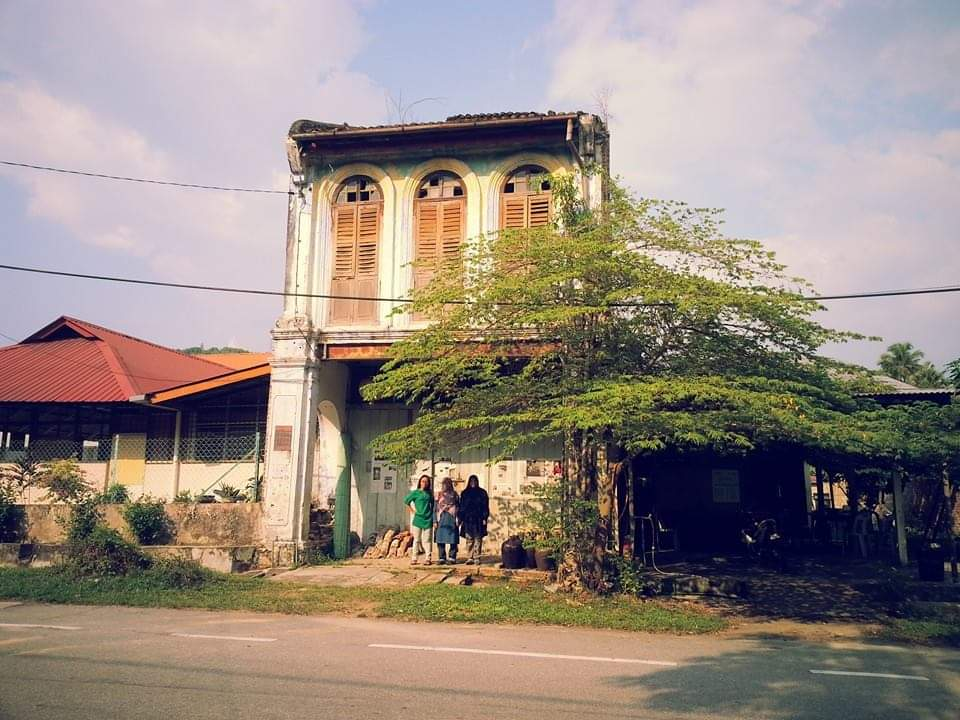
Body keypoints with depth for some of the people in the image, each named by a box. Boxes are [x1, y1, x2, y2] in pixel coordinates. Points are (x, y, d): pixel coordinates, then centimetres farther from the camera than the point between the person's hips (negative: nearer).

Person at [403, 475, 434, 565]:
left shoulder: (430, 493, 10)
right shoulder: (415, 492, 2)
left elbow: (433, 505, 21)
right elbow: (406, 501, 6)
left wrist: (432, 514, 8)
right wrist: (412, 511, 0)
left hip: (428, 520, 2)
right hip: (417, 519, -2)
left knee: (427, 540, 0)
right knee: (417, 539, 2)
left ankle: (429, 559, 1)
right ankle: (414, 559, 6)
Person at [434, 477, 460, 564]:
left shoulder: (454, 494, 9)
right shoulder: (439, 494, 9)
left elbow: (458, 507, 10)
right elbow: (436, 508, 7)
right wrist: (435, 521, 0)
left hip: (452, 519, 0)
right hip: (442, 519, 1)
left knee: (453, 540, -2)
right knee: (441, 540, -2)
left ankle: (452, 558, 4)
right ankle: (442, 558, 5)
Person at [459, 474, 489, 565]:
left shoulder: (482, 493, 6)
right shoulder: (465, 493, 10)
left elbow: (485, 506, 3)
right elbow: (461, 506, 8)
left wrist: (484, 518, -4)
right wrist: (461, 519, 1)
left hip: (479, 519, -1)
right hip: (468, 519, 1)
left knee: (478, 539, -3)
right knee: (469, 539, 0)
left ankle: (477, 558, -1)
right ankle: (470, 557, 5)